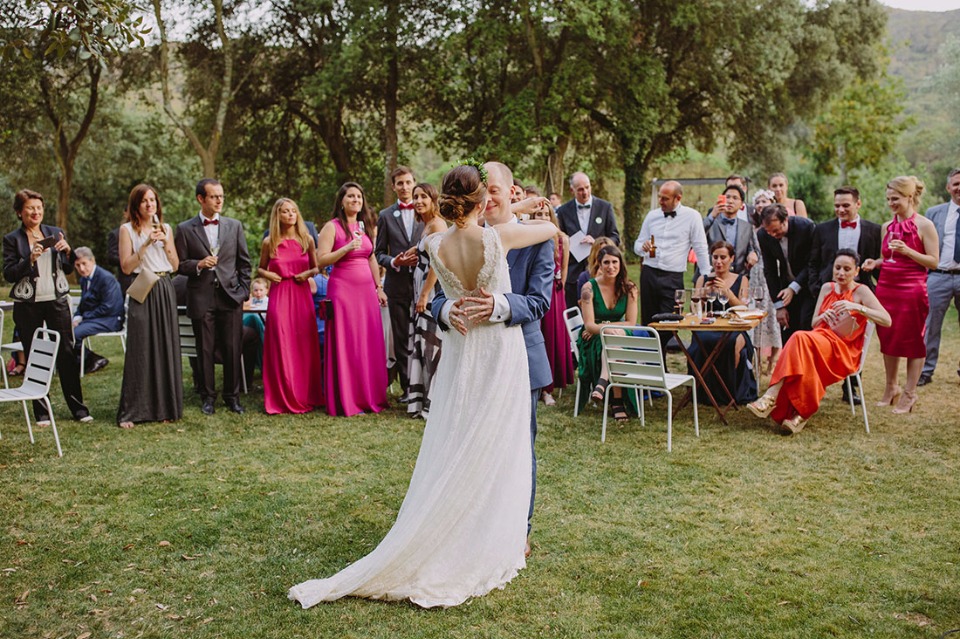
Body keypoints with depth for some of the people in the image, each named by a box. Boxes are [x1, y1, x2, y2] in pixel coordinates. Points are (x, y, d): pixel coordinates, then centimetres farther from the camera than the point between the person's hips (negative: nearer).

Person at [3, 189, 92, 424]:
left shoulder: (55, 233, 8)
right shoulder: (12, 239, 1)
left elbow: (68, 270, 11)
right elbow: (8, 274, -5)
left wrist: (68, 251, -8)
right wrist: (30, 259, -19)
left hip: (57, 301, 2)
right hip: (28, 305, -1)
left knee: (67, 353, 0)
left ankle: (78, 407, 6)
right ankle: (41, 411, 12)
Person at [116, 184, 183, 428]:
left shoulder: (166, 229, 13)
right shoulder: (128, 229, 2)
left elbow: (175, 266, 10)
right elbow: (126, 267, -6)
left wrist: (165, 243, -4)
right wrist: (146, 244, -13)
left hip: (165, 291, 4)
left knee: (166, 347, 4)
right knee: (140, 350, -6)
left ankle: (165, 407, 13)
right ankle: (131, 412, 0)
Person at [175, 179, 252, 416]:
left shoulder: (234, 226, 10)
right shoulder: (185, 229, 4)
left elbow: (244, 263, 12)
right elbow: (180, 264, 5)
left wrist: (244, 291, 4)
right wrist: (199, 264, -14)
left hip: (230, 297, 1)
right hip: (201, 298, -1)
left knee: (233, 349, 1)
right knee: (205, 350, 4)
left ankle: (232, 396, 14)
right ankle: (208, 396, 17)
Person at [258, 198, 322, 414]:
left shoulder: (307, 239, 6)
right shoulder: (269, 243, 4)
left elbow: (316, 267, 14)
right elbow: (260, 268, 16)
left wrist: (308, 273, -6)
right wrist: (267, 275, -4)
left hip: (302, 295, 1)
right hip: (279, 297, -1)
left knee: (305, 347, 3)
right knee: (281, 347, -1)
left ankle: (306, 395, 15)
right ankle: (282, 399, 8)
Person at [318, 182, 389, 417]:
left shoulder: (365, 227, 15)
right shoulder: (332, 227, -3)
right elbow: (321, 260, -10)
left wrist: (379, 287, 14)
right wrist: (347, 248, -19)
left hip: (366, 290, 6)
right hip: (342, 290, -6)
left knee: (370, 344, 4)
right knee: (345, 344, -3)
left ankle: (370, 396, 14)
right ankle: (345, 401, 5)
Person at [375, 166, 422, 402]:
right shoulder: (386, 216, 9)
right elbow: (379, 252, 9)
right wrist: (394, 262, -10)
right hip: (398, 285, 1)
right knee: (400, 339, 5)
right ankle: (407, 387, 13)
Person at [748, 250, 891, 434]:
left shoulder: (861, 291, 0)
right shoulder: (827, 288, 15)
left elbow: (886, 320, -13)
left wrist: (857, 307, -25)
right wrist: (823, 316, -6)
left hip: (845, 351, -4)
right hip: (822, 339, 4)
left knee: (800, 338, -32)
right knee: (800, 340, -32)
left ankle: (772, 396, -34)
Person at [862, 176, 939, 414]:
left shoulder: (924, 225, -6)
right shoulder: (887, 227, 11)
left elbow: (934, 261, -9)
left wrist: (907, 251, -21)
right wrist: (875, 263, 2)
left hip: (911, 289, -6)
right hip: (886, 287, 6)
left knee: (913, 341, 2)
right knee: (887, 338, 10)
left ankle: (909, 394, 11)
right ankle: (891, 387, 25)